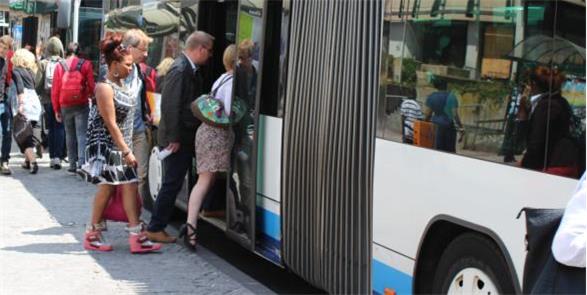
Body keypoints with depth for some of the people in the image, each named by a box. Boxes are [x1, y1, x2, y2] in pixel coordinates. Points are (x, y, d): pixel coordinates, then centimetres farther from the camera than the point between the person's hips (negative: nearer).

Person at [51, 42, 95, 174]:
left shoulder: (60, 66, 1)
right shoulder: (86, 64, -3)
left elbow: (55, 90, 1)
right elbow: (91, 85, -5)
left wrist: (56, 109, 8)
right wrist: (91, 96, 18)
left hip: (65, 105, 2)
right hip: (82, 104, -2)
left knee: (70, 135, 15)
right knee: (81, 135, -2)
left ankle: (73, 164, 17)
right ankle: (81, 163, -15)